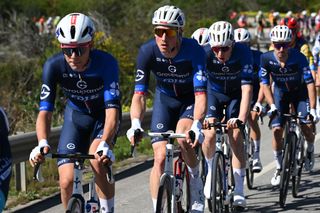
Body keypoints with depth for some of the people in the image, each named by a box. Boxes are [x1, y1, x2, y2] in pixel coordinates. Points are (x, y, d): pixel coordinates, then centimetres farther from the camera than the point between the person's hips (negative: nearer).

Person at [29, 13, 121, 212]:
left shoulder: (106, 63, -32)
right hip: (76, 115, 2)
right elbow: (45, 111, -27)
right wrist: (42, 144, -46)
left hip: (104, 114, -2)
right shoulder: (54, 65, -26)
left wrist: (104, 145, -54)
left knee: (98, 160, -31)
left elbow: (113, 110, -38)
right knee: (67, 181, -11)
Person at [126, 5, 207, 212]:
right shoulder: (147, 51, -25)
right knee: (160, 158, -9)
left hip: (190, 99, -2)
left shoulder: (194, 51, -31)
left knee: (182, 138, -30)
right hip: (165, 98, 2)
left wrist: (197, 125, -51)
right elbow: (139, 94, -25)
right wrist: (135, 124, -42)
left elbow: (200, 95, -35)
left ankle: (196, 183, -3)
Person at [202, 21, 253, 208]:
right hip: (214, 92, 1)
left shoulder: (243, 52, -33)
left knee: (236, 137, -14)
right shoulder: (205, 54, -30)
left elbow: (247, 87, -38)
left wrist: (241, 118, -50)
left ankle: (239, 192, -8)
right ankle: (211, 169, 14)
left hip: (236, 94, -1)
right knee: (209, 135, -18)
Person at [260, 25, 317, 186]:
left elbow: (310, 82, -28)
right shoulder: (266, 58, -23)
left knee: (308, 127, -15)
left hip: (300, 92, -1)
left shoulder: (298, 58, -28)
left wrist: (312, 108, -33)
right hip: (280, 93, 1)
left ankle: (310, 150, 20)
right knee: (277, 130, -12)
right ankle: (279, 168, 6)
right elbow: (265, 84, -16)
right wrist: (272, 105, -26)